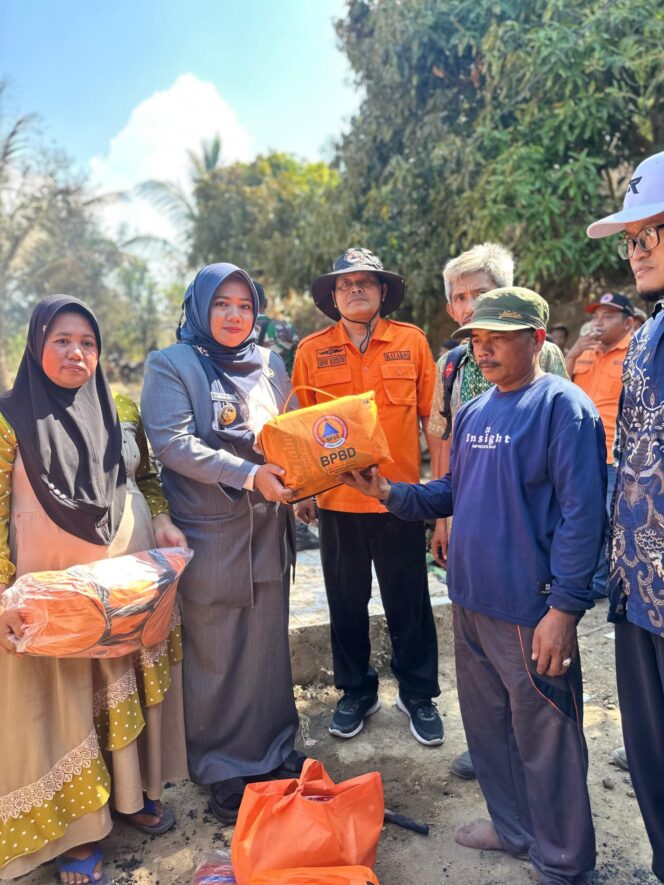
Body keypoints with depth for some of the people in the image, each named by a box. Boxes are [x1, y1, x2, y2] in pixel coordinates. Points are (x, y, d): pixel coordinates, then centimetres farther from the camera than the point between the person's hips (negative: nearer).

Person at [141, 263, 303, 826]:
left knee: (269, 642, 15)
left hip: (269, 527, 5)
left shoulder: (270, 366, 11)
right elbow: (172, 442, -15)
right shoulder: (171, 366, -4)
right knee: (215, 652, 6)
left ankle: (276, 748, 35)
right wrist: (249, 474, -22)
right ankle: (223, 767, 26)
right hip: (210, 532, -4)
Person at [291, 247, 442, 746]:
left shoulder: (412, 342, 0)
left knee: (409, 602, 11)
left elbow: (432, 416, 2)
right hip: (337, 499, 1)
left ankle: (418, 693, 31)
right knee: (346, 602, 15)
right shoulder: (312, 351, 2)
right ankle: (357, 692, 35)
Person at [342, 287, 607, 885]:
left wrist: (565, 607, -19)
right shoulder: (472, 413, 10)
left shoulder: (563, 405, -13)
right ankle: (513, 826, 43)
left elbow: (582, 513, -17)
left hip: (531, 607, -7)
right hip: (471, 600, 8)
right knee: (486, 723, 21)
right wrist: (390, 493, 1)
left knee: (544, 738, 8)